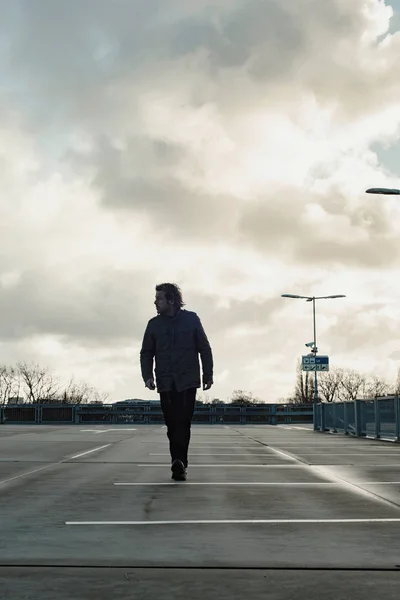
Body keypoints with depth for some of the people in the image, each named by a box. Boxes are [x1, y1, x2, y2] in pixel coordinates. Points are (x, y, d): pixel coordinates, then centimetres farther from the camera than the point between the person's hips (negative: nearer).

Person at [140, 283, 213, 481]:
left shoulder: (191, 319, 1)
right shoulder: (154, 324, 7)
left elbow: (204, 349, 5)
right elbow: (146, 353, 10)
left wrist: (208, 375, 3)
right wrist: (147, 376, -5)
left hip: (188, 382, -2)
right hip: (165, 383, 2)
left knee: (182, 424, -10)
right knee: (172, 425, 2)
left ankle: (179, 462, -11)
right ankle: (180, 464, 8)